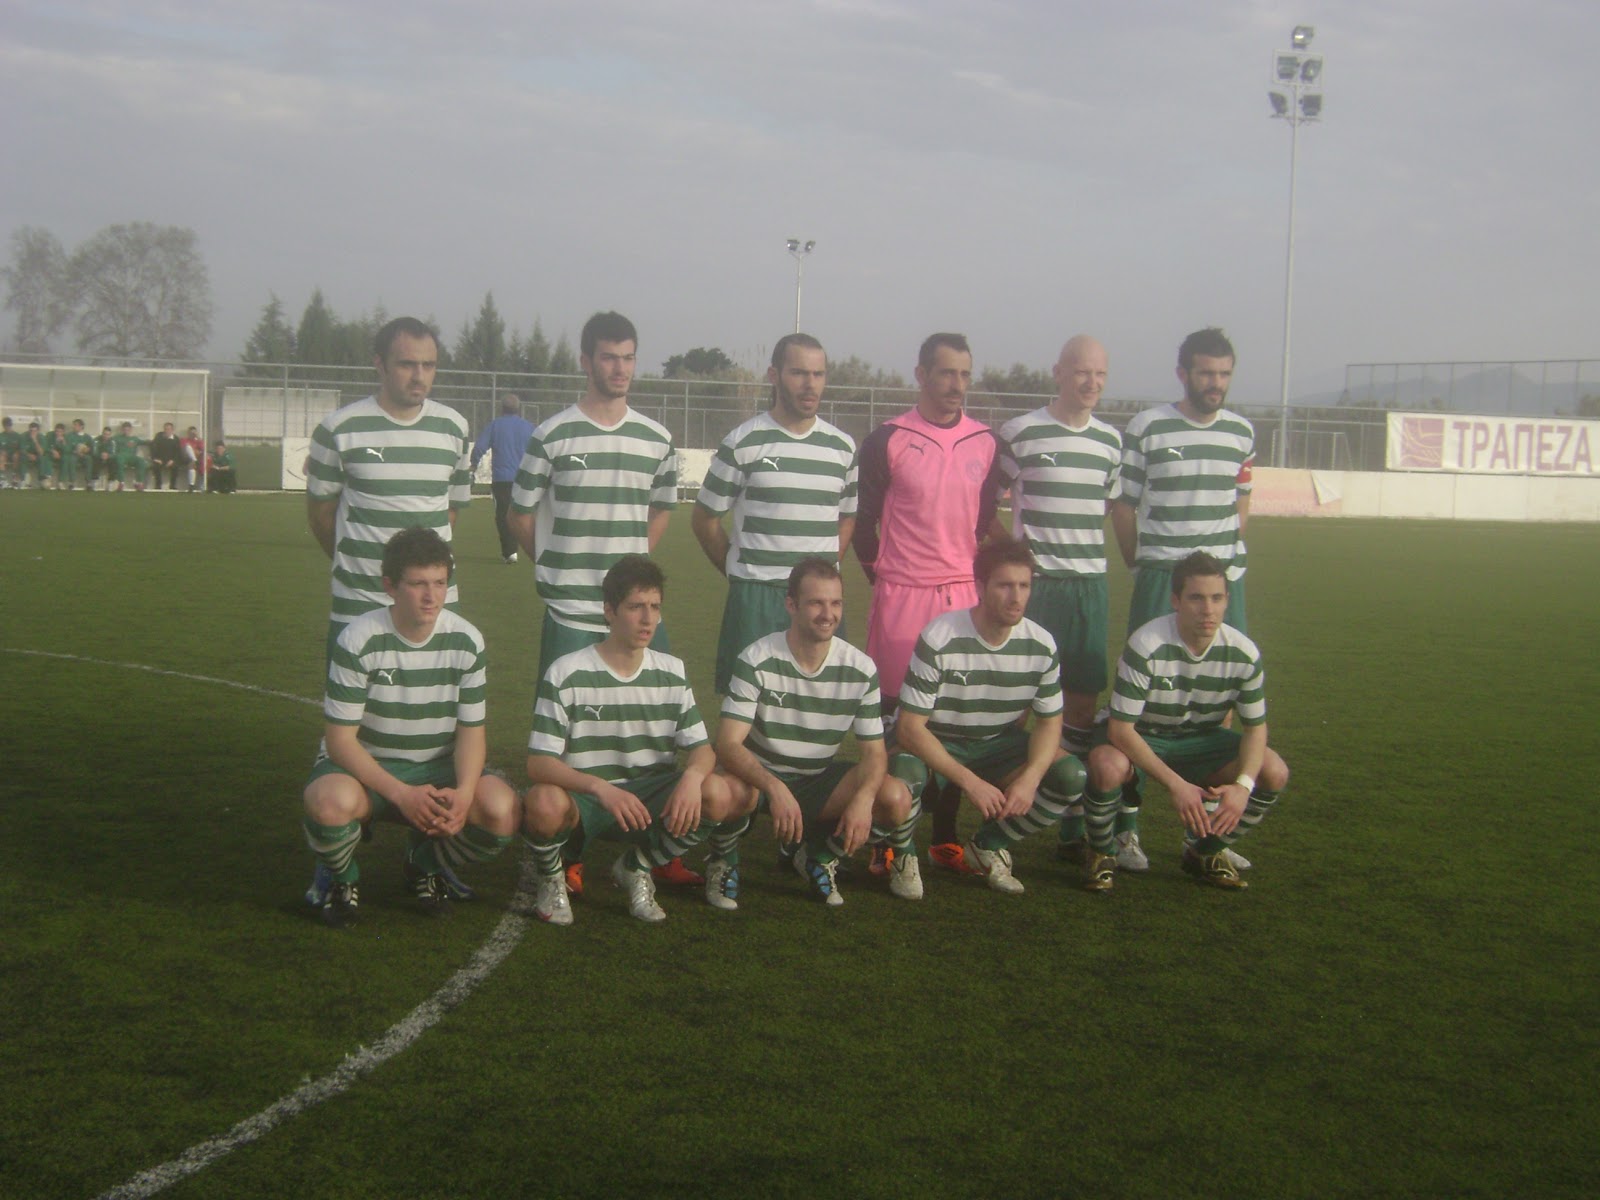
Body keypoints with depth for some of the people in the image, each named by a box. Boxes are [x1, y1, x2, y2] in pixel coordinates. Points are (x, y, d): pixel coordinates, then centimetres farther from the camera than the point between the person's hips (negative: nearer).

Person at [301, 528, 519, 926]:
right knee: (331, 802, -39)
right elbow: (340, 739, -16)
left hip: (437, 768, 3)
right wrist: (402, 794, -30)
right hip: (365, 765, -3)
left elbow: (471, 729, -2)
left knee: (502, 811, -26)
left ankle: (425, 863, 9)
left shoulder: (466, 642, -7)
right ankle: (339, 876, 0)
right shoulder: (359, 641, -16)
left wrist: (464, 791, -24)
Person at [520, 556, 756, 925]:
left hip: (652, 800, 4)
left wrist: (692, 776, -23)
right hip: (583, 797, -4)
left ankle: (636, 867, 4)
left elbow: (701, 748, 4)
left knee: (723, 795, -24)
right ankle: (551, 880, -1)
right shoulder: (566, 674, -10)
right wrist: (599, 787, -34)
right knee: (545, 803, -39)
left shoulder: (672, 672, 4)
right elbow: (538, 763, -16)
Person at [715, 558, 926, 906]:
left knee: (896, 797, -23)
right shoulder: (757, 661, -16)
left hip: (822, 783, 3)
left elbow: (874, 752, -5)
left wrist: (863, 798, -29)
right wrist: (774, 788, -43)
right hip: (760, 778, -3)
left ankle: (821, 856, 5)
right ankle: (725, 857, 0)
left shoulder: (860, 669, -7)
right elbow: (728, 744, -24)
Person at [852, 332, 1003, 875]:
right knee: (894, 717, -1)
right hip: (901, 595, -3)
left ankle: (946, 837, 14)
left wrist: (983, 578, 11)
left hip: (964, 595, 4)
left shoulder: (985, 443, 10)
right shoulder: (888, 441, -2)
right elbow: (863, 519, 3)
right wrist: (878, 574, 2)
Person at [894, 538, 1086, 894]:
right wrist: (970, 782, -31)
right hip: (937, 744, -5)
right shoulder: (939, 640, -23)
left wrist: (1030, 777, -20)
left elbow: (1049, 720, 1)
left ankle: (989, 847, 3)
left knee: (1072, 778, -19)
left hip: (999, 744, 5)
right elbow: (910, 726, -23)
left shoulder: (1041, 646, -9)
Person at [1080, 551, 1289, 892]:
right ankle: (1102, 852, -5)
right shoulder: (1147, 645, -29)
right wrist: (1177, 784, -35)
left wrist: (1243, 785, -26)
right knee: (1107, 766, -38)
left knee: (1274, 772, -18)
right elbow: (1120, 728, -28)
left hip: (1201, 741, 4)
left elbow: (1256, 726, -6)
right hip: (1141, 738, -4)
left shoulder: (1243, 653, -15)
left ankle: (1204, 852, 7)